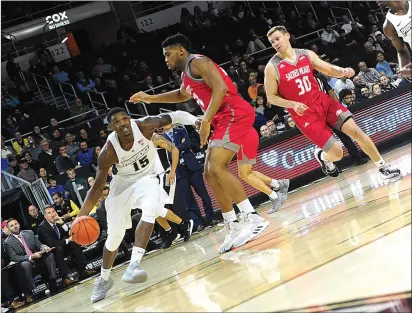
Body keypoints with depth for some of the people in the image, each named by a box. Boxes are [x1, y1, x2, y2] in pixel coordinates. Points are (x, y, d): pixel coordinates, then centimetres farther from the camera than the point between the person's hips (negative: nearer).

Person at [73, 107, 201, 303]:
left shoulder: (144, 126, -27)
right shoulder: (109, 152, -29)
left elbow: (173, 116, -17)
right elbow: (98, 187, -22)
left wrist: (196, 121, -35)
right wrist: (81, 216, -31)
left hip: (147, 177, 0)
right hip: (123, 183, 0)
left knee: (149, 211, -33)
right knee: (114, 236, 8)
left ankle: (134, 265, -35)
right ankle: (104, 279, 34)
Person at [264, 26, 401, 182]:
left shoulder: (307, 54, 1)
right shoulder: (272, 68, -10)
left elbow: (329, 70, 7)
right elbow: (271, 97, -4)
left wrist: (342, 71, -16)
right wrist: (293, 104, -20)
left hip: (323, 102, 4)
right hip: (305, 114, -4)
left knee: (355, 130, -8)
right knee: (336, 153, -11)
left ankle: (383, 167, 8)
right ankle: (321, 156, 27)